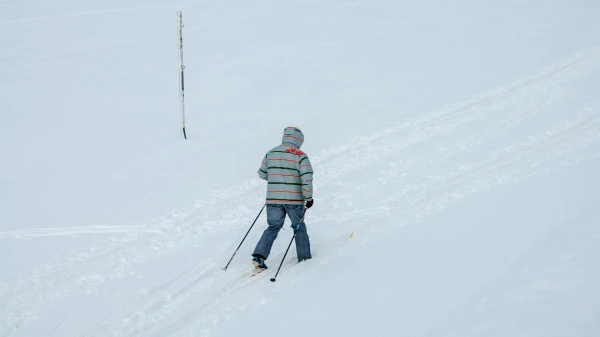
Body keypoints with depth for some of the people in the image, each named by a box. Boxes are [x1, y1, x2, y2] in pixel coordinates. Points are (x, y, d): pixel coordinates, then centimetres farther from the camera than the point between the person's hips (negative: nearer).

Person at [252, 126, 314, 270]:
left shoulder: (270, 153, 5)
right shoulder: (300, 156, -8)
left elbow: (262, 173, 16)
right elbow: (306, 178, -15)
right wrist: (309, 197, -5)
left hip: (273, 199, 3)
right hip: (294, 199, -3)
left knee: (273, 227, 13)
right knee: (299, 228, 15)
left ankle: (259, 256, -2)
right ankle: (304, 258, 22)